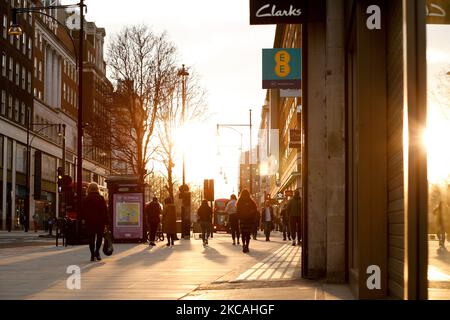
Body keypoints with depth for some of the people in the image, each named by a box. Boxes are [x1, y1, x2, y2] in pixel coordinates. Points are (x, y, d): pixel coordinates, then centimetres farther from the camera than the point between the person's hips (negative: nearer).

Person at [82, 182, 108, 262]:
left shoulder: (86, 199, 1)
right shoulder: (101, 198, -2)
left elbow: (83, 211, 3)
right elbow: (105, 211, -3)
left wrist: (86, 219, 14)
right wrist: (105, 221, 1)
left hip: (89, 222, 1)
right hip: (100, 222, -1)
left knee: (91, 239, 6)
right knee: (99, 237, 11)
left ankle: (93, 255, 2)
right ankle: (97, 251, -8)